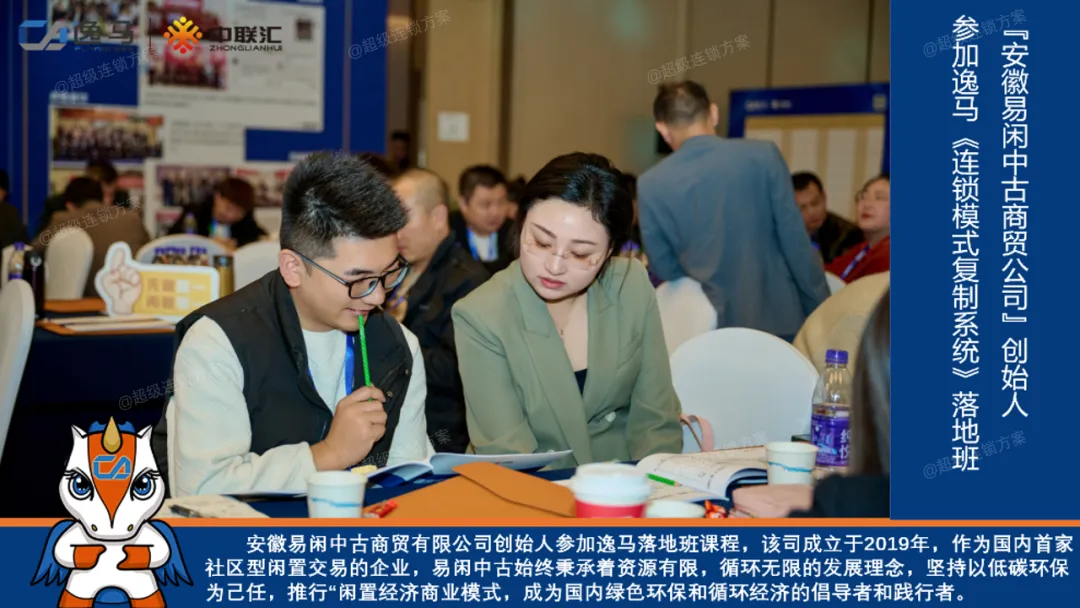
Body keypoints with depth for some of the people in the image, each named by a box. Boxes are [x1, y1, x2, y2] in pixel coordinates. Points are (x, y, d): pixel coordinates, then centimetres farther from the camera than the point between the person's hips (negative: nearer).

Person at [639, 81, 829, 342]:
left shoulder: (651, 185, -4)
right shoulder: (763, 155, -7)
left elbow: (664, 270, 2)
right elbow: (796, 243, -6)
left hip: (709, 327, 1)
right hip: (778, 318, 0)